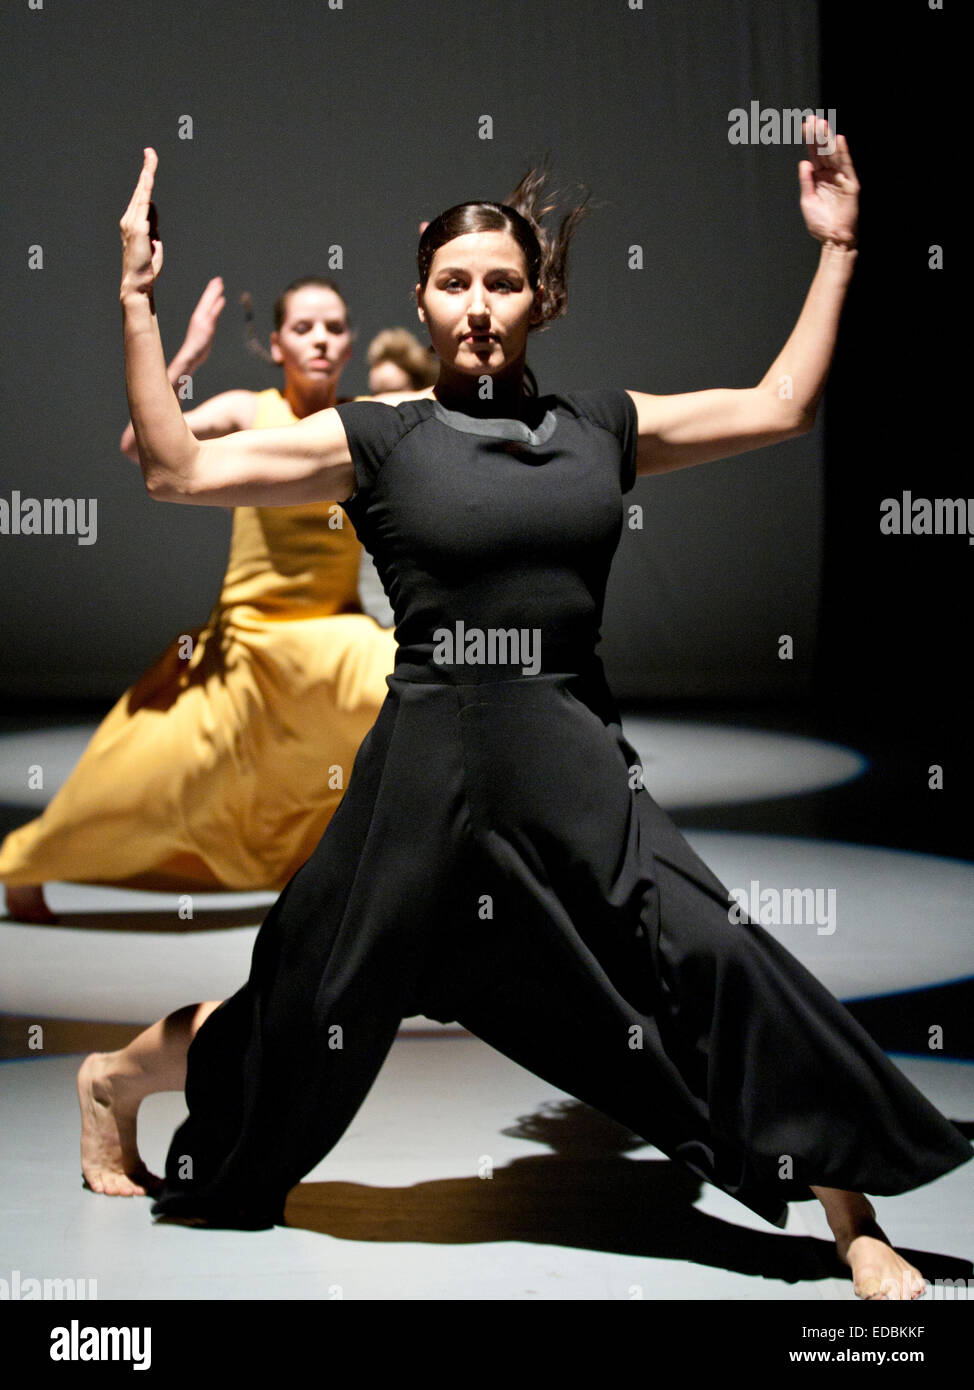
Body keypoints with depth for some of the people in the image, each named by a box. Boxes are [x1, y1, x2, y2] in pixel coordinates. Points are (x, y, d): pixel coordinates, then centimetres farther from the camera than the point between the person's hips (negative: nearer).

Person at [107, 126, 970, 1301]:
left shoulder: (601, 429, 10)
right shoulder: (377, 441, 1)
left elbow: (780, 407, 16)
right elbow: (178, 470, -3)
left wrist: (835, 249, 15)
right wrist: (137, 301, -7)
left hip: (577, 767, 2)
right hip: (424, 766, -1)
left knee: (722, 972, -10)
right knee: (307, 1005, 10)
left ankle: (853, 1225, 4)